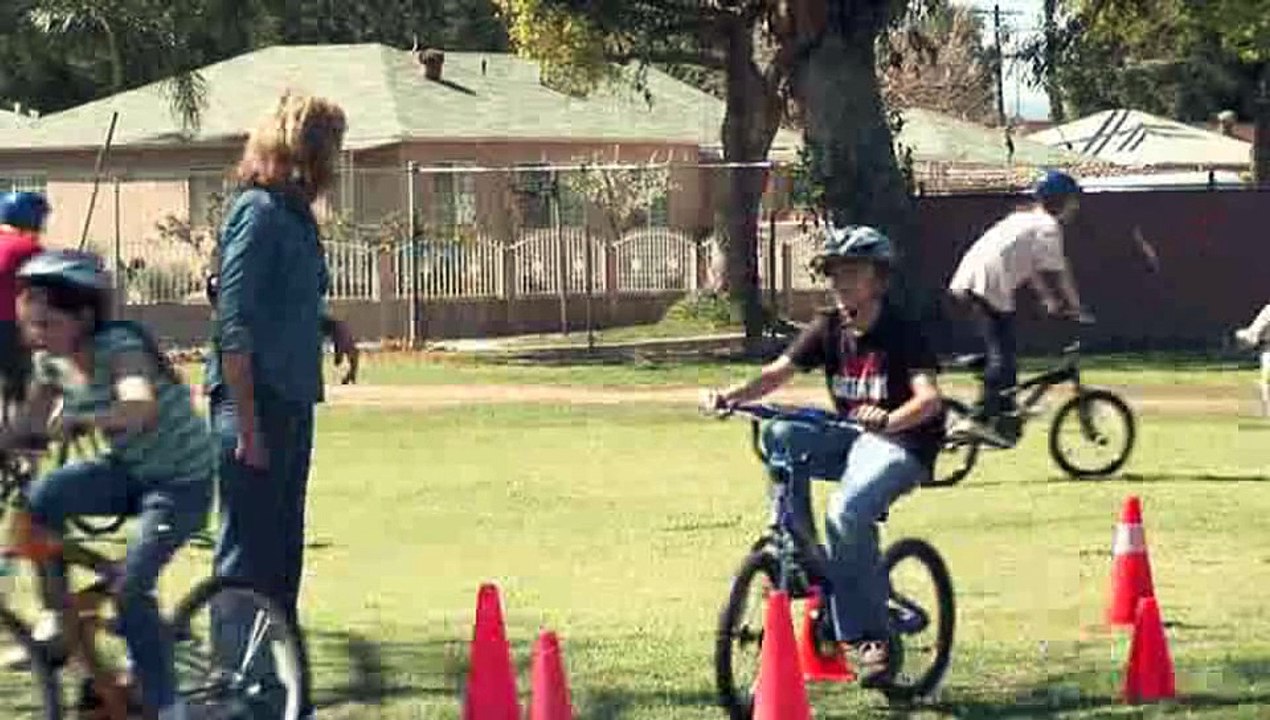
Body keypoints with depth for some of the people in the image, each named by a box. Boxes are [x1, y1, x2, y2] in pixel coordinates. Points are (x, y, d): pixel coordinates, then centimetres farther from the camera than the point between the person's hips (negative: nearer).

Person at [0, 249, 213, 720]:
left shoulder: (119, 346, -26)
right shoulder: (51, 361, -4)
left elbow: (141, 407, -45)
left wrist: (81, 420, -60)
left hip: (182, 479, -7)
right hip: (130, 470, 7)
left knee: (130, 588, -21)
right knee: (43, 496, -21)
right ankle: (60, 622, -9)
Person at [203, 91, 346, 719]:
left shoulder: (294, 214, 14)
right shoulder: (258, 212, -13)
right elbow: (233, 325, -18)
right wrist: (246, 423, -20)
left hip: (291, 403, 9)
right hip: (256, 404, -9)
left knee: (282, 556, 14)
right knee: (248, 559, -5)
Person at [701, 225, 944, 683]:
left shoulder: (902, 334, -13)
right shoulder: (829, 329, 4)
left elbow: (929, 398, -27)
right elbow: (777, 373, -5)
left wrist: (888, 419, -48)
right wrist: (730, 396, -25)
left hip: (902, 443, -7)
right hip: (850, 439, 7)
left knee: (847, 513, -32)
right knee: (779, 436, -20)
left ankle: (868, 636, -20)